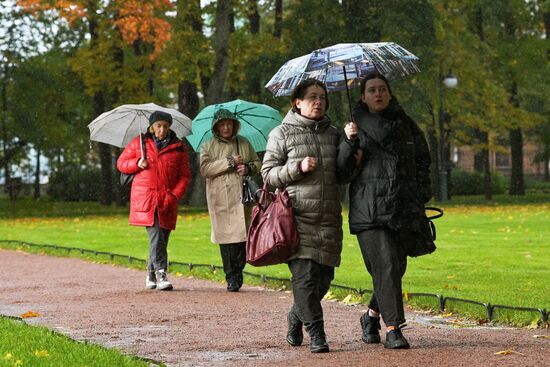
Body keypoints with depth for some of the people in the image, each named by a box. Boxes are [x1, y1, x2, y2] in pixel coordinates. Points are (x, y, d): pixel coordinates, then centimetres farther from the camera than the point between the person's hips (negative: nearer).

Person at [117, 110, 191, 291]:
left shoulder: (178, 148, 10)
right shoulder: (139, 143, 9)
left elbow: (185, 175, 9)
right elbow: (121, 163, 15)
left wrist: (174, 195, -5)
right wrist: (137, 164, -5)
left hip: (167, 200, 2)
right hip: (144, 197, -2)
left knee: (162, 237, 2)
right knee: (155, 233, -17)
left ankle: (151, 274, 18)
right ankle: (161, 273, -22)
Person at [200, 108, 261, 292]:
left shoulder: (244, 143, 15)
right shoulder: (208, 146, 6)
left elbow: (257, 163, 20)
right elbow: (205, 169, -7)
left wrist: (248, 168, -3)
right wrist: (230, 162, -12)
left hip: (242, 197, 3)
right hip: (221, 199, -2)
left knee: (243, 234, -3)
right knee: (227, 236, -6)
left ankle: (238, 272, 12)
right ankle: (231, 277, 0)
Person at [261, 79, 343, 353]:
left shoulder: (333, 134, 17)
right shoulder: (282, 134, 4)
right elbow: (267, 173, 2)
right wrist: (298, 168, -13)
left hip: (329, 217, 4)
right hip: (297, 215, -4)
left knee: (323, 277, 5)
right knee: (304, 275, -12)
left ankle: (296, 317, 29)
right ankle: (316, 333, -8)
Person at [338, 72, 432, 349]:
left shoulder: (406, 125, 14)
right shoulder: (356, 126, 6)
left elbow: (423, 161, 20)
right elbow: (344, 170, -2)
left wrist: (420, 196, 8)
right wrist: (350, 142, -18)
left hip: (404, 209, 3)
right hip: (369, 209, -3)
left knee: (396, 267, 4)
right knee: (385, 266, -13)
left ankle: (372, 315, 27)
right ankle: (393, 327, -13)